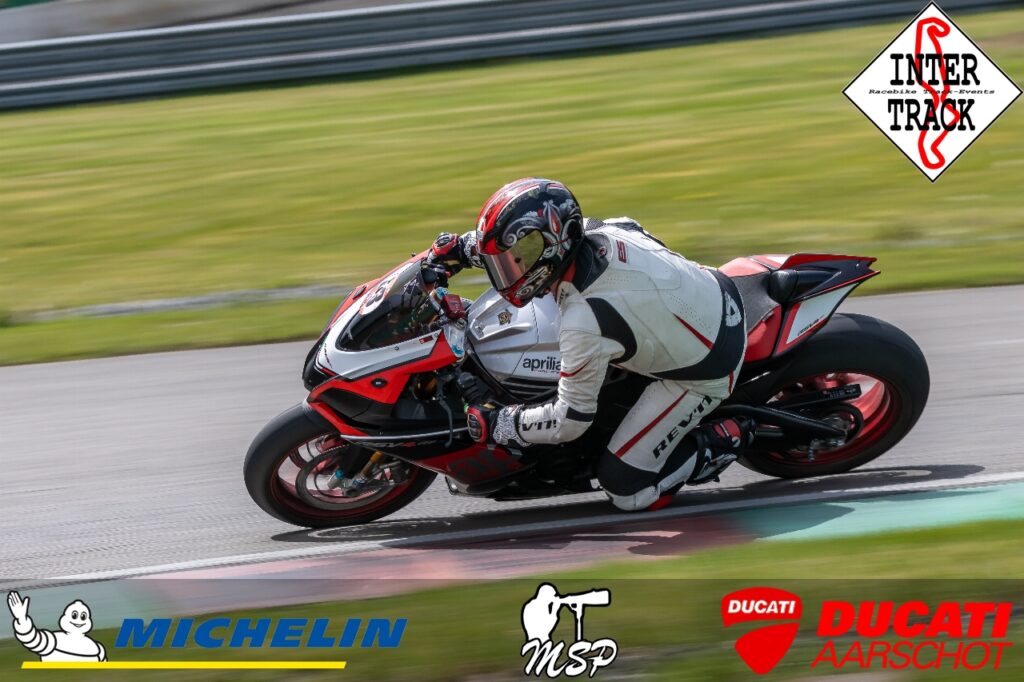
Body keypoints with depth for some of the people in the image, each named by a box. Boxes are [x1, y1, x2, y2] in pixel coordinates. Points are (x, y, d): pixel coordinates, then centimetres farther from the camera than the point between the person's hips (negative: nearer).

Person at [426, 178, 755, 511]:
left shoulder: (584, 323, -33)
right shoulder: (595, 231, -14)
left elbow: (571, 420, -21)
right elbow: (529, 238, 10)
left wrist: (496, 424, -10)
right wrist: (461, 247, 2)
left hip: (703, 373, -8)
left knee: (628, 490, -4)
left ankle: (726, 438, 7)